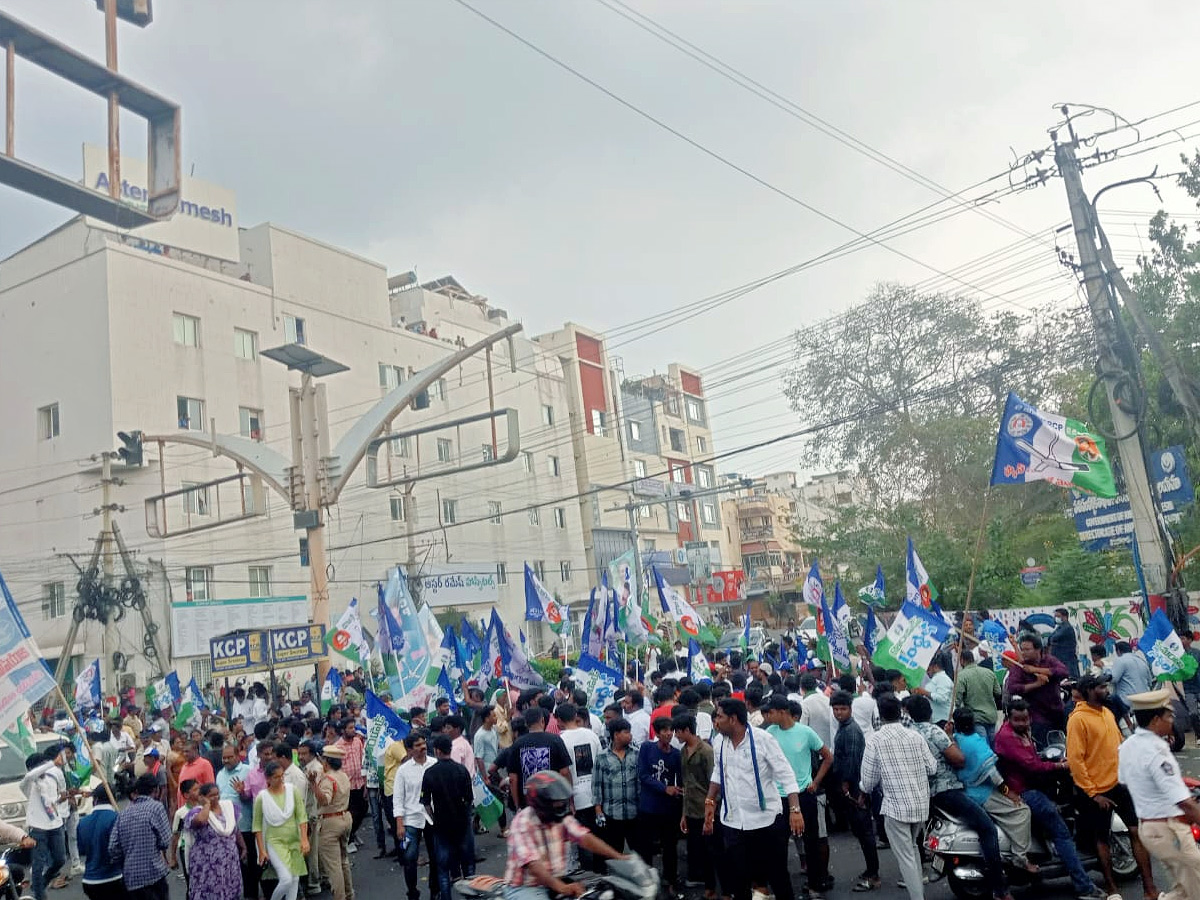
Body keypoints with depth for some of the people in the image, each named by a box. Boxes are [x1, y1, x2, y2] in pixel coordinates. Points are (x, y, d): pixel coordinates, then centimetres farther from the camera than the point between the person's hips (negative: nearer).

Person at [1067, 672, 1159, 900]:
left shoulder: (1107, 712, 8)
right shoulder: (1078, 719, -16)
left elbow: (1119, 746, 18)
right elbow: (1075, 759, -17)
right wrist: (1093, 793, -17)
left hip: (1120, 784, 6)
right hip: (1098, 790, -6)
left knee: (1137, 831, 4)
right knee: (1102, 839, 8)